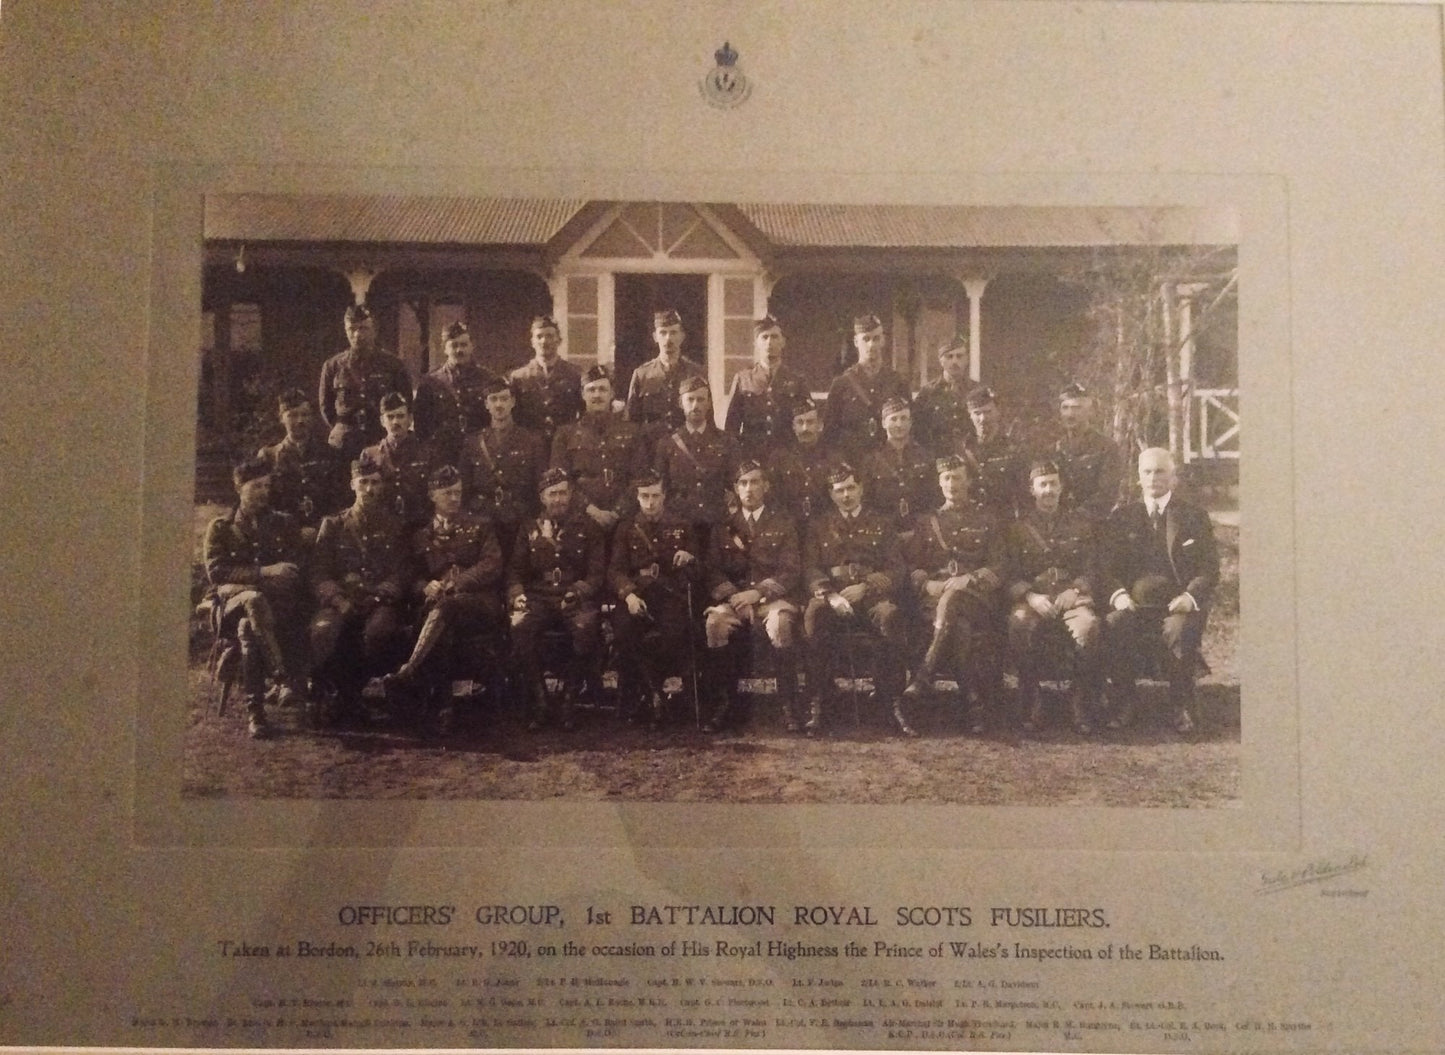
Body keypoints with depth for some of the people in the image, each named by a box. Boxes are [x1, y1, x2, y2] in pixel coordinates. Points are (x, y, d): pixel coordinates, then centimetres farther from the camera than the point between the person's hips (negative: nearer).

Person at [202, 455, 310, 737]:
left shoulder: (284, 525, 21)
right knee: (255, 600, -37)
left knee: (249, 627, -33)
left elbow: (299, 566, 13)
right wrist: (265, 572, -12)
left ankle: (255, 710, -35)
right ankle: (284, 679, -44)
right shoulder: (220, 528, 15)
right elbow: (215, 571, -1)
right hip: (234, 598, -1)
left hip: (281, 601, 1)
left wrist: (283, 576, -10)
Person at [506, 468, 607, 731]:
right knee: (520, 626, -32)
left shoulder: (588, 527, 12)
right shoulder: (529, 528, 19)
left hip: (577, 598, -2)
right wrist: (516, 594, -6)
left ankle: (568, 701, -19)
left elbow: (598, 572, 4)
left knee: (587, 629, -36)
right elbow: (515, 569, 15)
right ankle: (539, 702, -18)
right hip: (538, 598, 2)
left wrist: (579, 591, -16)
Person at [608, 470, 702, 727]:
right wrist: (628, 594, -17)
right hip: (636, 594, 0)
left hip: (671, 595, 0)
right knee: (623, 627, -32)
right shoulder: (627, 529, 14)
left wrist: (689, 560, -11)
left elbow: (697, 572, 14)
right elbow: (615, 570, 4)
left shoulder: (681, 527, 15)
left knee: (675, 631, -33)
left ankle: (649, 689, -10)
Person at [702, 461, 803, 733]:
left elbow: (791, 571, 0)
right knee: (714, 621, -31)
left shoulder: (784, 524, 10)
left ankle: (789, 705, -26)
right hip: (734, 598, 2)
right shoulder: (724, 526, 16)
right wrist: (734, 596, -11)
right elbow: (713, 570, 9)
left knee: (781, 622, -36)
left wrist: (758, 592, -14)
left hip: (772, 597, -2)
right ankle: (725, 701, -18)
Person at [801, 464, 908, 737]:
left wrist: (865, 587, -11)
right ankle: (817, 704, -32)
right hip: (832, 596, 0)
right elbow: (811, 569, 7)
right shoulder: (819, 527, 19)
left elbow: (895, 570, 8)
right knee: (814, 613, -36)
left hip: (871, 596, 0)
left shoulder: (881, 525, 18)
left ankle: (893, 701, -27)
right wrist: (830, 595, -14)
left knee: (891, 615, -36)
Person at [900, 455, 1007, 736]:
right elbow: (912, 566, 16)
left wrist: (967, 581, -12)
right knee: (959, 627, -34)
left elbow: (998, 568, 7)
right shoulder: (927, 521, 23)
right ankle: (976, 703, -36)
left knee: (953, 598, -39)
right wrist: (929, 584, -6)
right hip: (934, 596, 2)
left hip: (976, 596, -2)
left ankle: (925, 676, -41)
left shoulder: (987, 519, 17)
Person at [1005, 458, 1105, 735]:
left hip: (1073, 595, 0)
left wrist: (1074, 591, -10)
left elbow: (1092, 567, 11)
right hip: (1033, 597, 0)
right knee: (1019, 624, -36)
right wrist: (1031, 597, -14)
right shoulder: (1018, 527, 16)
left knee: (1089, 626, -35)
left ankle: (1083, 706, -20)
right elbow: (1011, 573, 7)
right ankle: (1031, 706, -23)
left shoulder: (1081, 522, 19)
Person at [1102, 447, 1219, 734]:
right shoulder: (1122, 517, 15)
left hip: (1178, 603, -1)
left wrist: (1191, 596, -15)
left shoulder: (1194, 516, 11)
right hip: (1133, 602, 1)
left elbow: (1210, 570, 5)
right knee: (1113, 625, -32)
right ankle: (1125, 700, -13)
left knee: (1178, 629, -36)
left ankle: (1182, 705, -15)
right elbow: (1109, 566, 9)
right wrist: (1118, 594, -12)